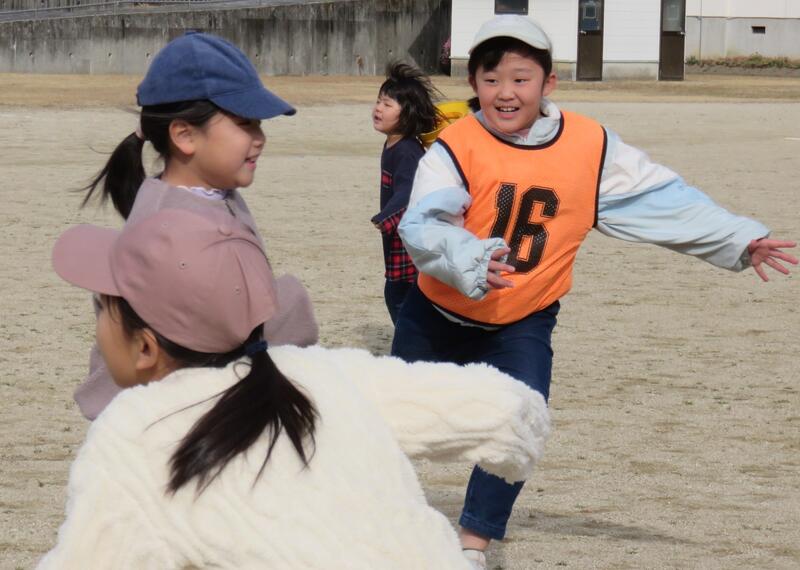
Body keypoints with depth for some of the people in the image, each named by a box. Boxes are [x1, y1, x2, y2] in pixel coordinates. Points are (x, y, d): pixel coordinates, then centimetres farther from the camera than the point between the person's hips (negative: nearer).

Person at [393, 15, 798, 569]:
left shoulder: (591, 146, -11)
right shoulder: (456, 148, -21)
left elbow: (663, 198, -4)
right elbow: (423, 224, -35)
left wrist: (739, 240, -8)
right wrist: (470, 260, -55)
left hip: (523, 324, 1)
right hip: (437, 315, -1)